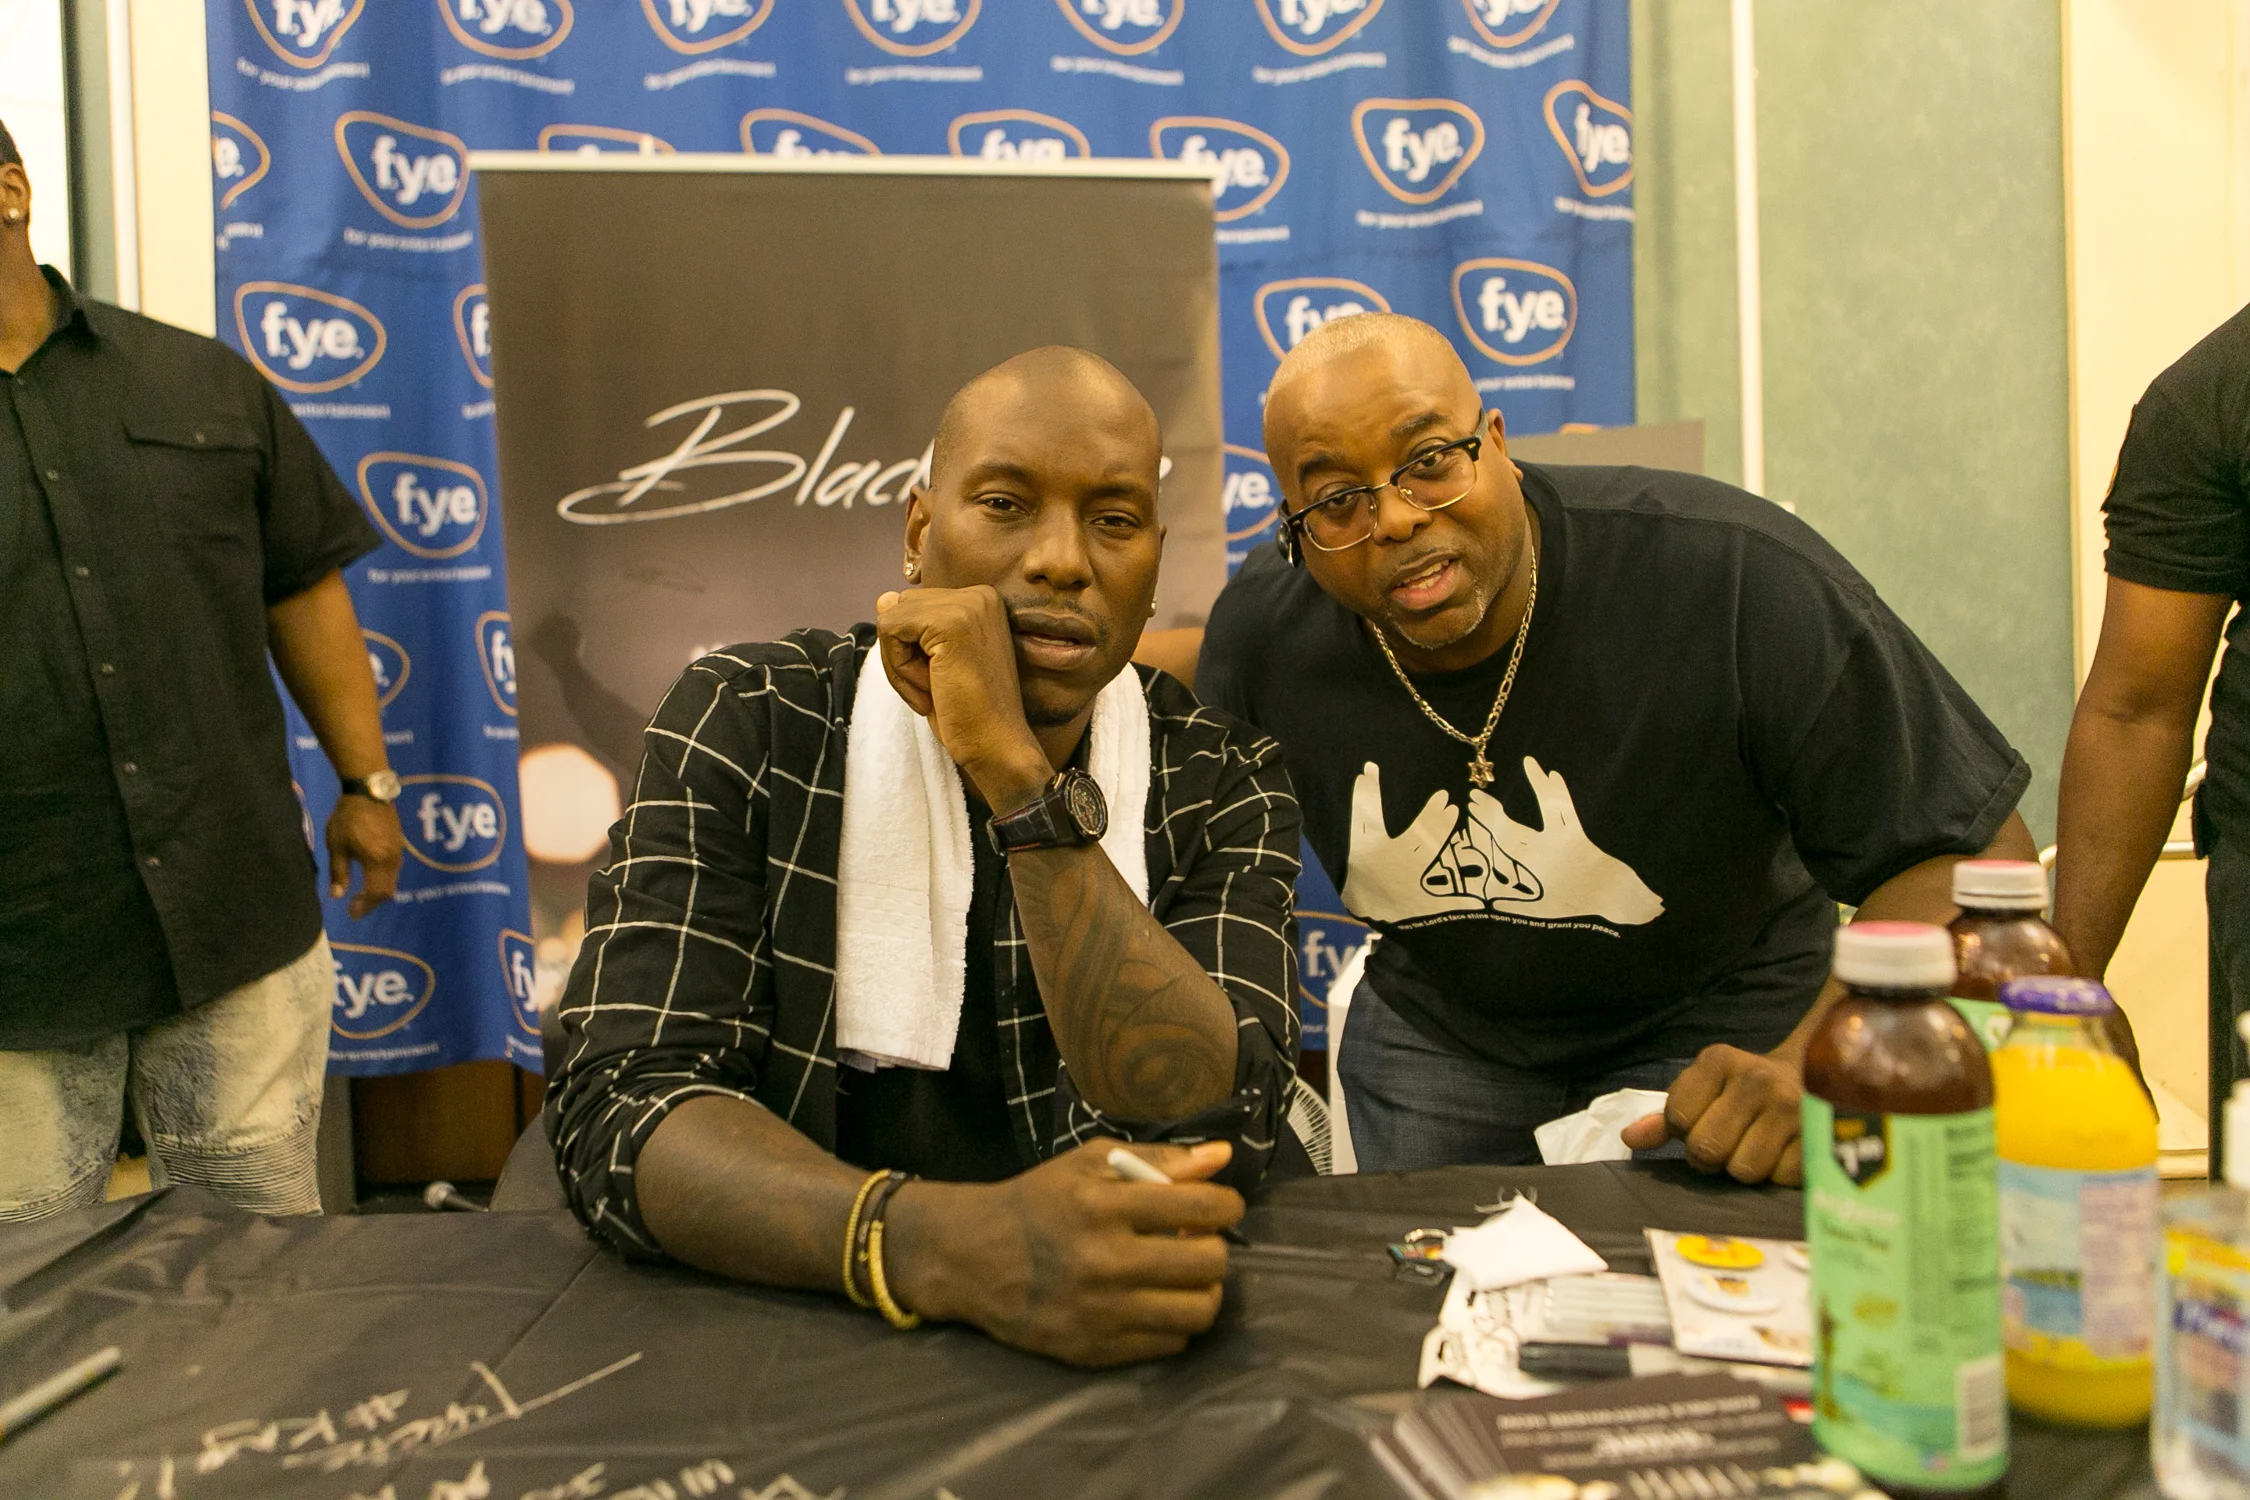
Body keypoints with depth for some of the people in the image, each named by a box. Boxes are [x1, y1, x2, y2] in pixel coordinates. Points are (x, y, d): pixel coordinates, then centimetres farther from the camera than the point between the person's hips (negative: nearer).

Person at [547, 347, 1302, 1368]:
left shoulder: (1222, 784, -1)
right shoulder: (744, 726, -5)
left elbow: (1202, 1133, -15)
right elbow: (624, 1102, -15)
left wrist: (1014, 772, -23)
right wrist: (946, 1245, -32)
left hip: (1102, 1344, 0)